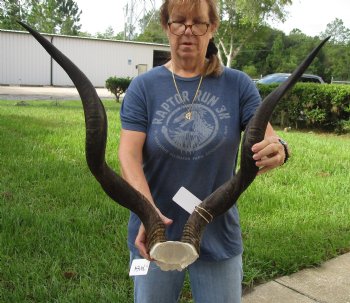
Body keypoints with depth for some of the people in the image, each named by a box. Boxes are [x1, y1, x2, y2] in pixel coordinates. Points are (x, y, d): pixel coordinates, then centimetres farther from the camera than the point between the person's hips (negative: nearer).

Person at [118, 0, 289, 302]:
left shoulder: (238, 85, -2)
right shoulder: (143, 87, -5)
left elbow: (266, 137, -11)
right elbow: (129, 155, -15)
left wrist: (277, 149, -35)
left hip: (219, 235, 1)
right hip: (157, 233, 0)